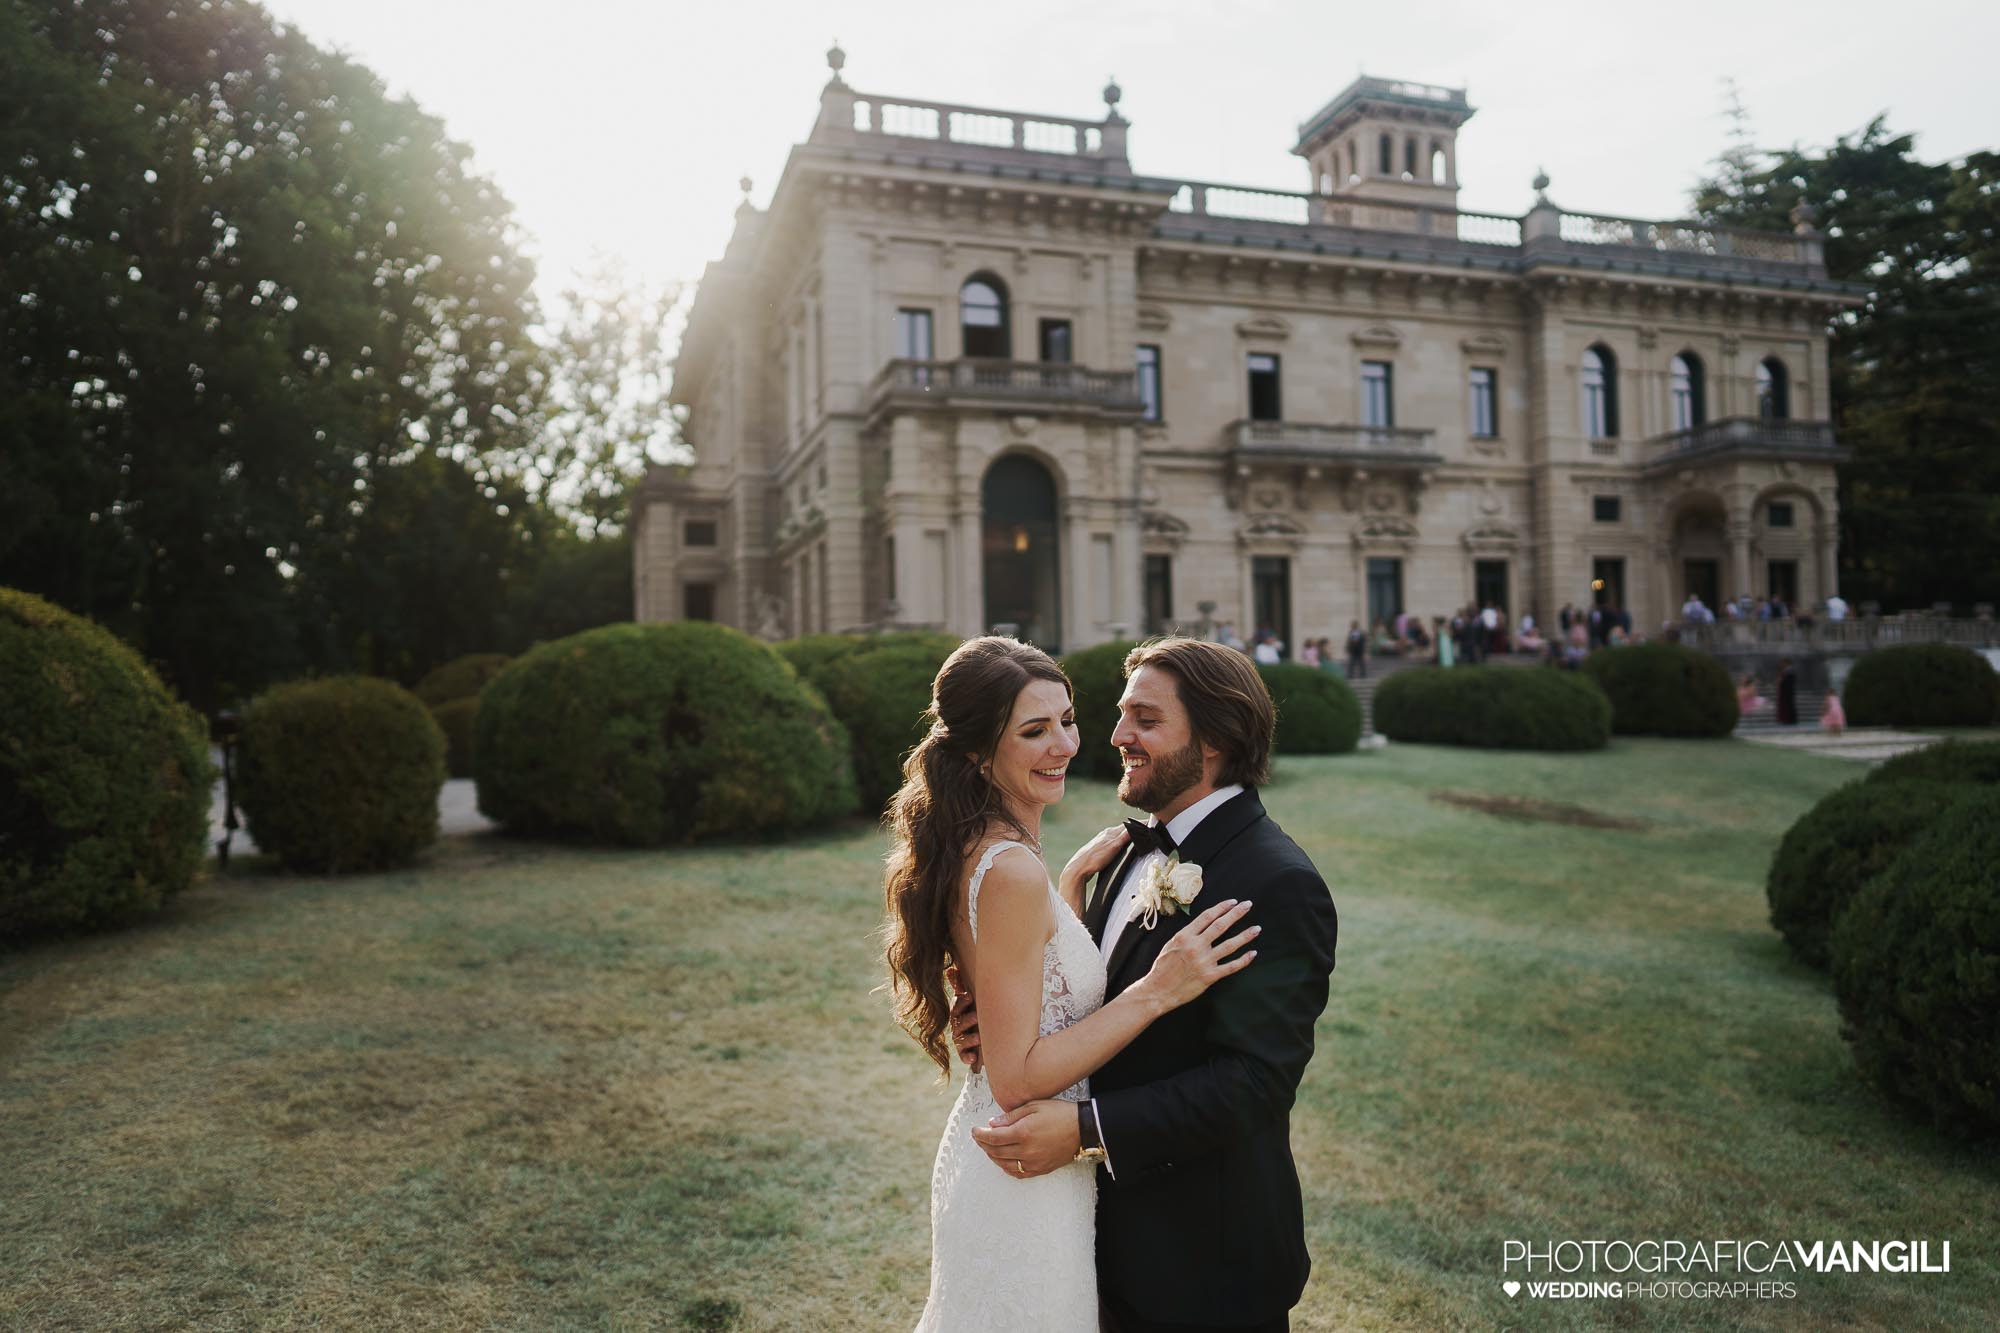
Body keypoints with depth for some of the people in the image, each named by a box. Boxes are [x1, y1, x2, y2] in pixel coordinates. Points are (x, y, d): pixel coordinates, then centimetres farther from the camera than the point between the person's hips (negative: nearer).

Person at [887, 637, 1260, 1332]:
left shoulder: (973, 851, 2)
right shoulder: (1013, 871, -27)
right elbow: (1015, 1078, -25)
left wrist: (1075, 877, 6)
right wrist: (1156, 989, -26)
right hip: (1024, 1192, -9)